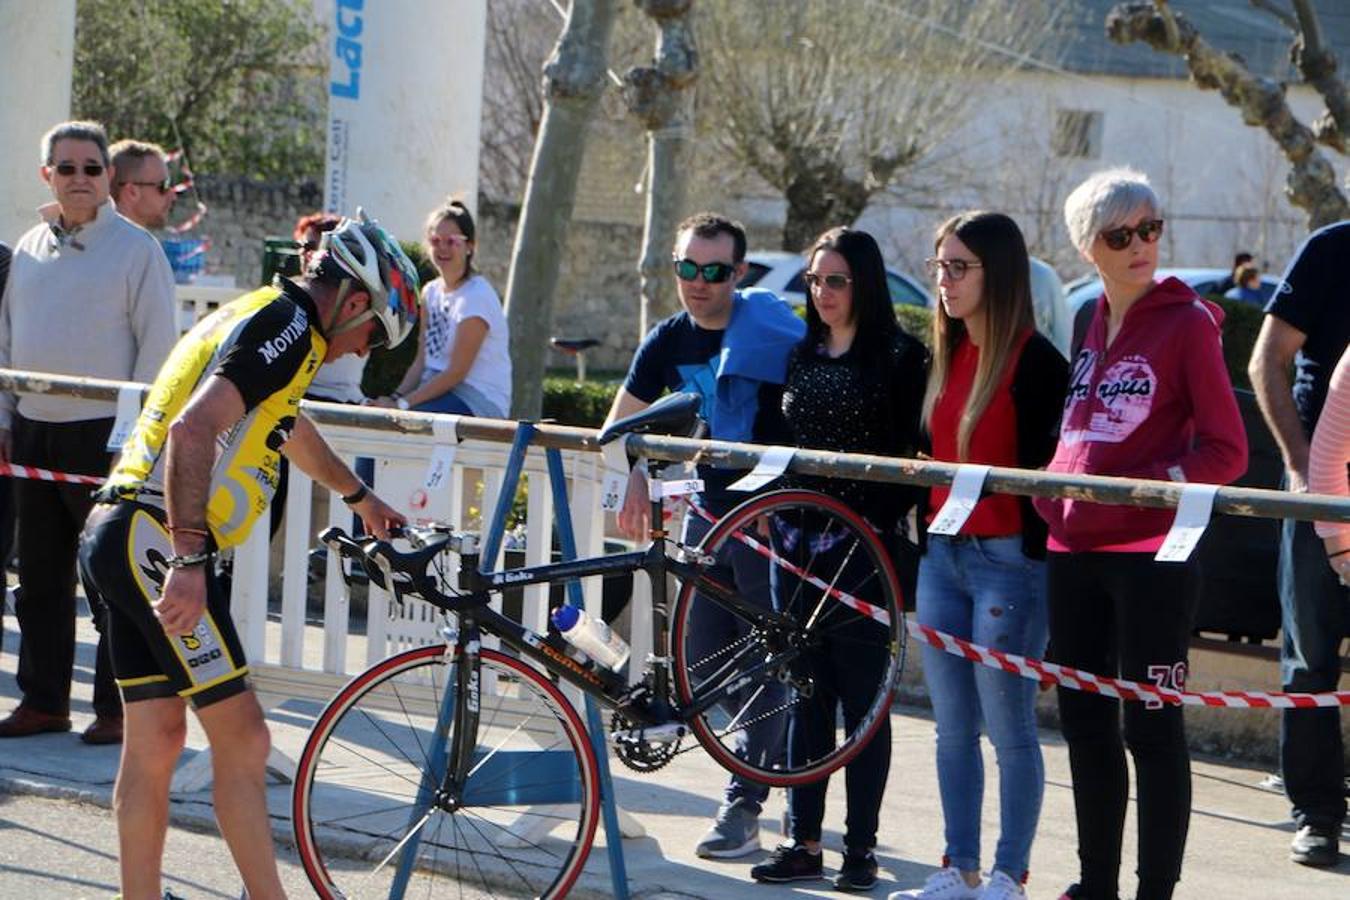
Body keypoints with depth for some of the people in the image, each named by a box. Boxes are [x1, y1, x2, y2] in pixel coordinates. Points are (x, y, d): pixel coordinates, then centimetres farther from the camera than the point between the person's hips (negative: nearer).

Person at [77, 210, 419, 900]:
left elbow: (289, 428, 44)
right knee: (241, 737, -6)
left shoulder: (259, 315, 23)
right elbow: (194, 431, -24)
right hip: (154, 536, -10)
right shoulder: (287, 324, -9)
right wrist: (190, 560, -28)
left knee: (155, 740, 12)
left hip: (117, 534, 10)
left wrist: (359, 495, 59)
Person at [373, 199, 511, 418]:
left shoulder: (476, 296, -12)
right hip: (439, 390, 7)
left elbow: (457, 372, -16)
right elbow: (421, 361, 10)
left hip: (480, 402, -7)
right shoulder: (431, 292, 13)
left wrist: (402, 404, -18)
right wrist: (396, 398, -7)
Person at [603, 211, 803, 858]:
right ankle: (782, 758, 28)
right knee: (707, 660, 8)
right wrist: (635, 480, -2)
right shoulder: (669, 341, 4)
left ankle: (743, 806, 1)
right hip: (707, 512, 6)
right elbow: (621, 424, 13)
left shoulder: (774, 333, -12)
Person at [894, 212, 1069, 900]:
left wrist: (1035, 549, -18)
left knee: (1008, 727, -1)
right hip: (943, 555, 8)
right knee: (952, 728, 12)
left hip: (1008, 560, -8)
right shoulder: (947, 354, 12)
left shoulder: (1035, 360, -11)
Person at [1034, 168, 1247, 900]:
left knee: (1151, 729, -3)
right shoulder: (1089, 326, 13)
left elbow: (1226, 453, -8)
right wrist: (1054, 494, 7)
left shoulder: (1187, 323, -5)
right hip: (1074, 551, 7)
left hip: (1150, 554, -7)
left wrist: (1139, 488, -19)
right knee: (1085, 724, 13)